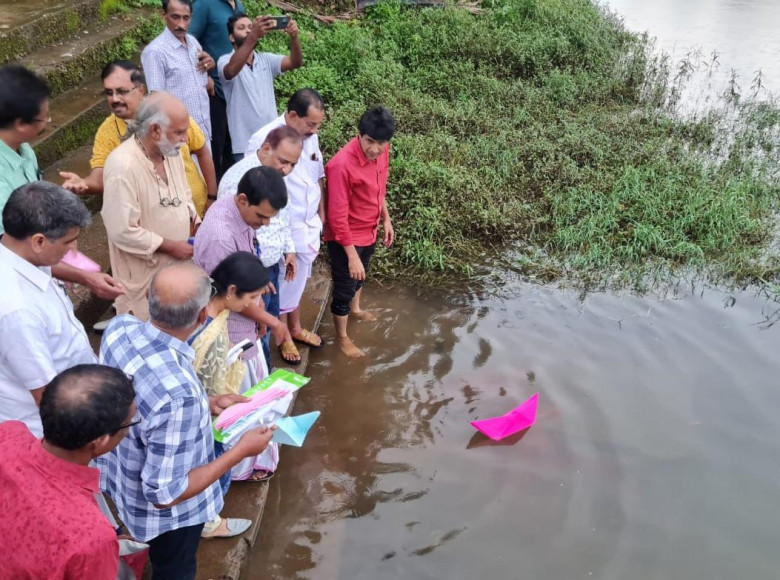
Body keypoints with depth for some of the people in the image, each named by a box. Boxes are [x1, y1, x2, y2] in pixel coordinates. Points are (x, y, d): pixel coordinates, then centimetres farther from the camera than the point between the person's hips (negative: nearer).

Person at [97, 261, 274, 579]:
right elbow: (165, 494, -32)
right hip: (166, 511, -6)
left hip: (124, 475, 6)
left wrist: (206, 404, -2)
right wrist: (241, 450, -25)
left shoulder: (119, 327, -22)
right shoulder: (179, 396, -44)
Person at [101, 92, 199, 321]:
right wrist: (171, 246, -20)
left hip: (179, 266, 7)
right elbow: (123, 231, -27)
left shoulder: (171, 151, -1)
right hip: (145, 275, -7)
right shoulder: (122, 166, -27)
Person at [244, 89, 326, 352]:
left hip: (309, 226, 7)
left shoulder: (310, 136, -2)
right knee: (283, 284, 11)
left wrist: (321, 214, 15)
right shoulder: (264, 140, -23)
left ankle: (295, 328, 43)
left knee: (298, 281, 23)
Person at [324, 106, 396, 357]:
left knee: (361, 276, 31)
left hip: (369, 232, 7)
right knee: (344, 288, 12)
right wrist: (352, 256, -25)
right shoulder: (342, 165, -33)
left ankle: (355, 309, 60)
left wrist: (386, 220, 14)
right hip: (346, 238, -7)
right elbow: (338, 217, -29)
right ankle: (342, 337, 36)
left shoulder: (381, 151, -10)